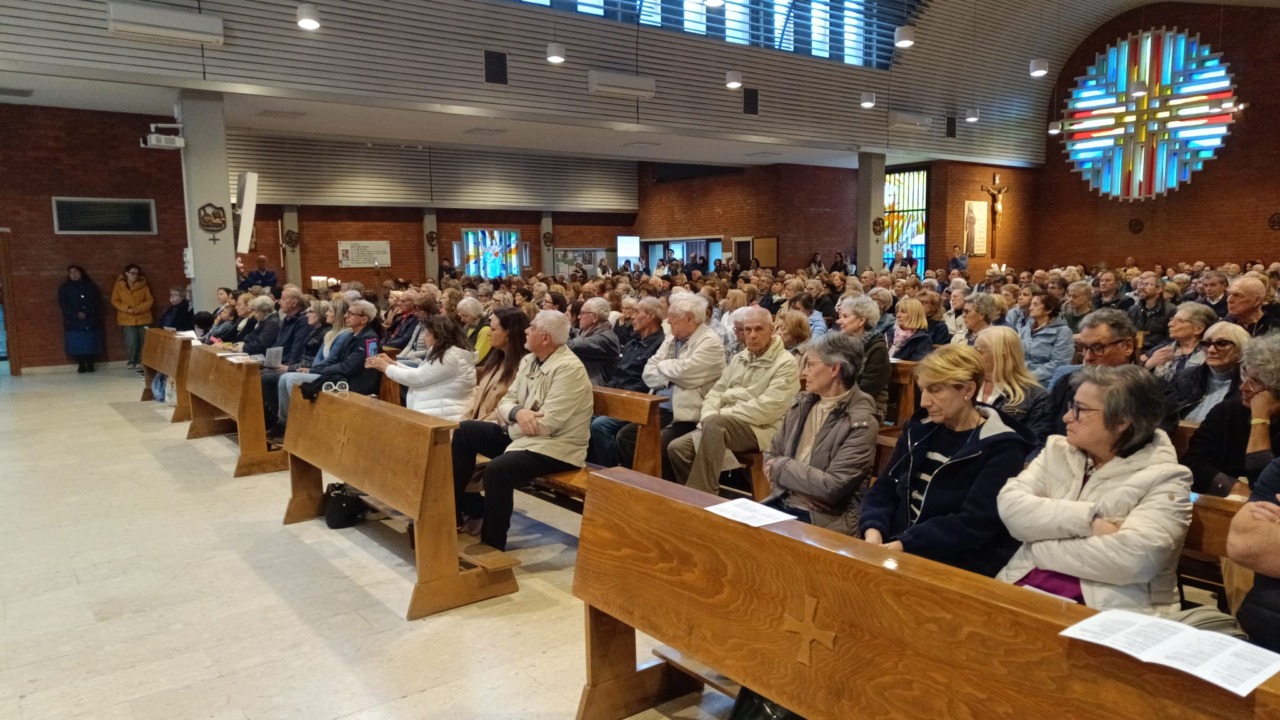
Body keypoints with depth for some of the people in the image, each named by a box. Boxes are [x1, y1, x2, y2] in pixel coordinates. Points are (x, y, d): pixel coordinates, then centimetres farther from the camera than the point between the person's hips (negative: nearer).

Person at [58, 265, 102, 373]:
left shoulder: (91, 286, 10)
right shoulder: (64, 288, 9)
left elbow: (97, 302, 2)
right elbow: (62, 303, -1)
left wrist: (87, 313, -13)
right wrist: (76, 314, -14)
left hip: (90, 321, 0)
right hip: (73, 322, 0)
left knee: (90, 343, -3)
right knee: (76, 344, -5)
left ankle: (90, 364, 7)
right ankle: (81, 365, 4)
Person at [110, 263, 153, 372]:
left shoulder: (143, 285, 3)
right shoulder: (119, 285, 1)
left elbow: (150, 300, 2)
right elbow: (115, 301, 1)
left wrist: (139, 309, -14)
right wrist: (127, 309, -14)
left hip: (143, 318, 2)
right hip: (127, 319, -2)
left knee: (144, 342, 1)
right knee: (131, 342, -10)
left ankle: (140, 364, 13)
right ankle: (131, 361, 12)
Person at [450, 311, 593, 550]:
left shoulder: (569, 369, -21)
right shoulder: (529, 360, 7)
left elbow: (545, 424, -26)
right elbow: (506, 402, 6)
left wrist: (509, 421, -10)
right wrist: (517, 412, -19)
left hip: (555, 447, -9)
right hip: (521, 434, 10)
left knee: (498, 469, -32)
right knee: (465, 431, 4)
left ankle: (492, 546, -16)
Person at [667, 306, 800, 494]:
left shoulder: (785, 363, -7)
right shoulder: (739, 358, 17)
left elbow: (766, 409, -18)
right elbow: (716, 392, 15)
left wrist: (721, 414, -16)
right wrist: (709, 415, -9)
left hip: (760, 430, -7)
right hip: (724, 428, 7)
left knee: (715, 424, -35)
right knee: (677, 448, -12)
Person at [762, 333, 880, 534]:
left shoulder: (861, 423, -13)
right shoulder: (802, 403, 7)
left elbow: (832, 486, -19)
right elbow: (772, 454, 13)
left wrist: (781, 468, -9)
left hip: (825, 519, -6)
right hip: (782, 503, 6)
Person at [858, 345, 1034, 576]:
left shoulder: (1001, 448, -7)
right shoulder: (919, 430, 11)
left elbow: (973, 525, -17)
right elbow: (883, 491, 8)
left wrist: (902, 546, -24)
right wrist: (873, 532, -12)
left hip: (960, 569, -5)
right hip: (897, 555, 6)